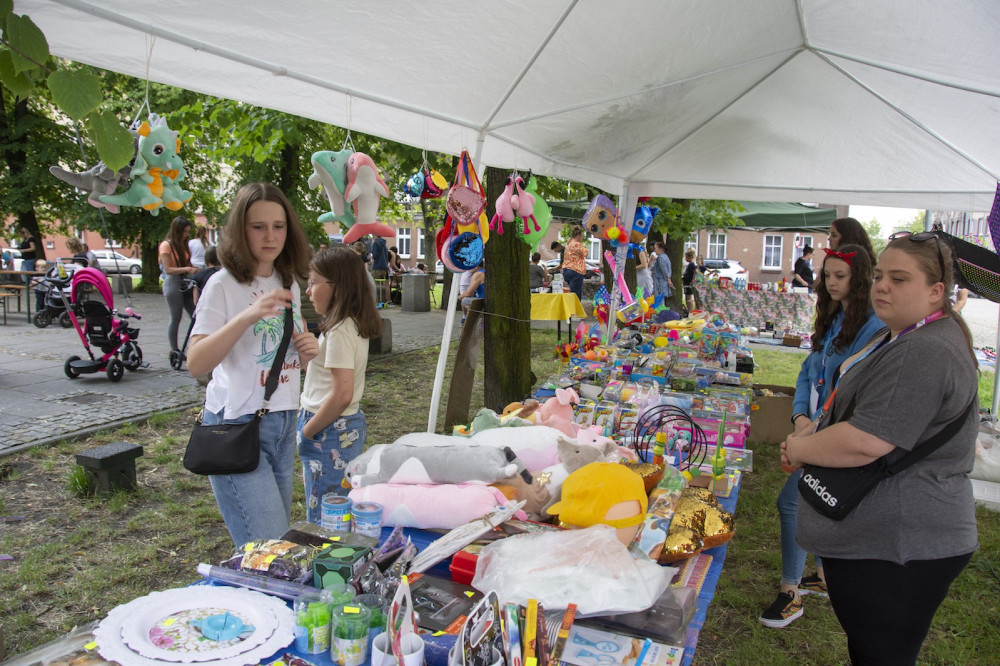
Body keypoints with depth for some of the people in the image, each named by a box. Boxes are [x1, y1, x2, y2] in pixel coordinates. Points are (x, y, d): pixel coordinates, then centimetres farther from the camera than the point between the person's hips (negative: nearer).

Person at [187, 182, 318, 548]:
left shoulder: (289, 285, 10)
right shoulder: (224, 285, -9)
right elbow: (196, 363, -18)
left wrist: (307, 350, -1)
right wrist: (247, 316, -30)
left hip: (284, 421, 7)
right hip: (237, 424, -6)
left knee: (278, 542, 13)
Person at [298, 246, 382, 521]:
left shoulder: (339, 331, -20)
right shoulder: (355, 324, 7)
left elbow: (341, 395, -23)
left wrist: (307, 432, -15)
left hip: (331, 434, -9)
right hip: (351, 425, 9)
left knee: (323, 520, 2)